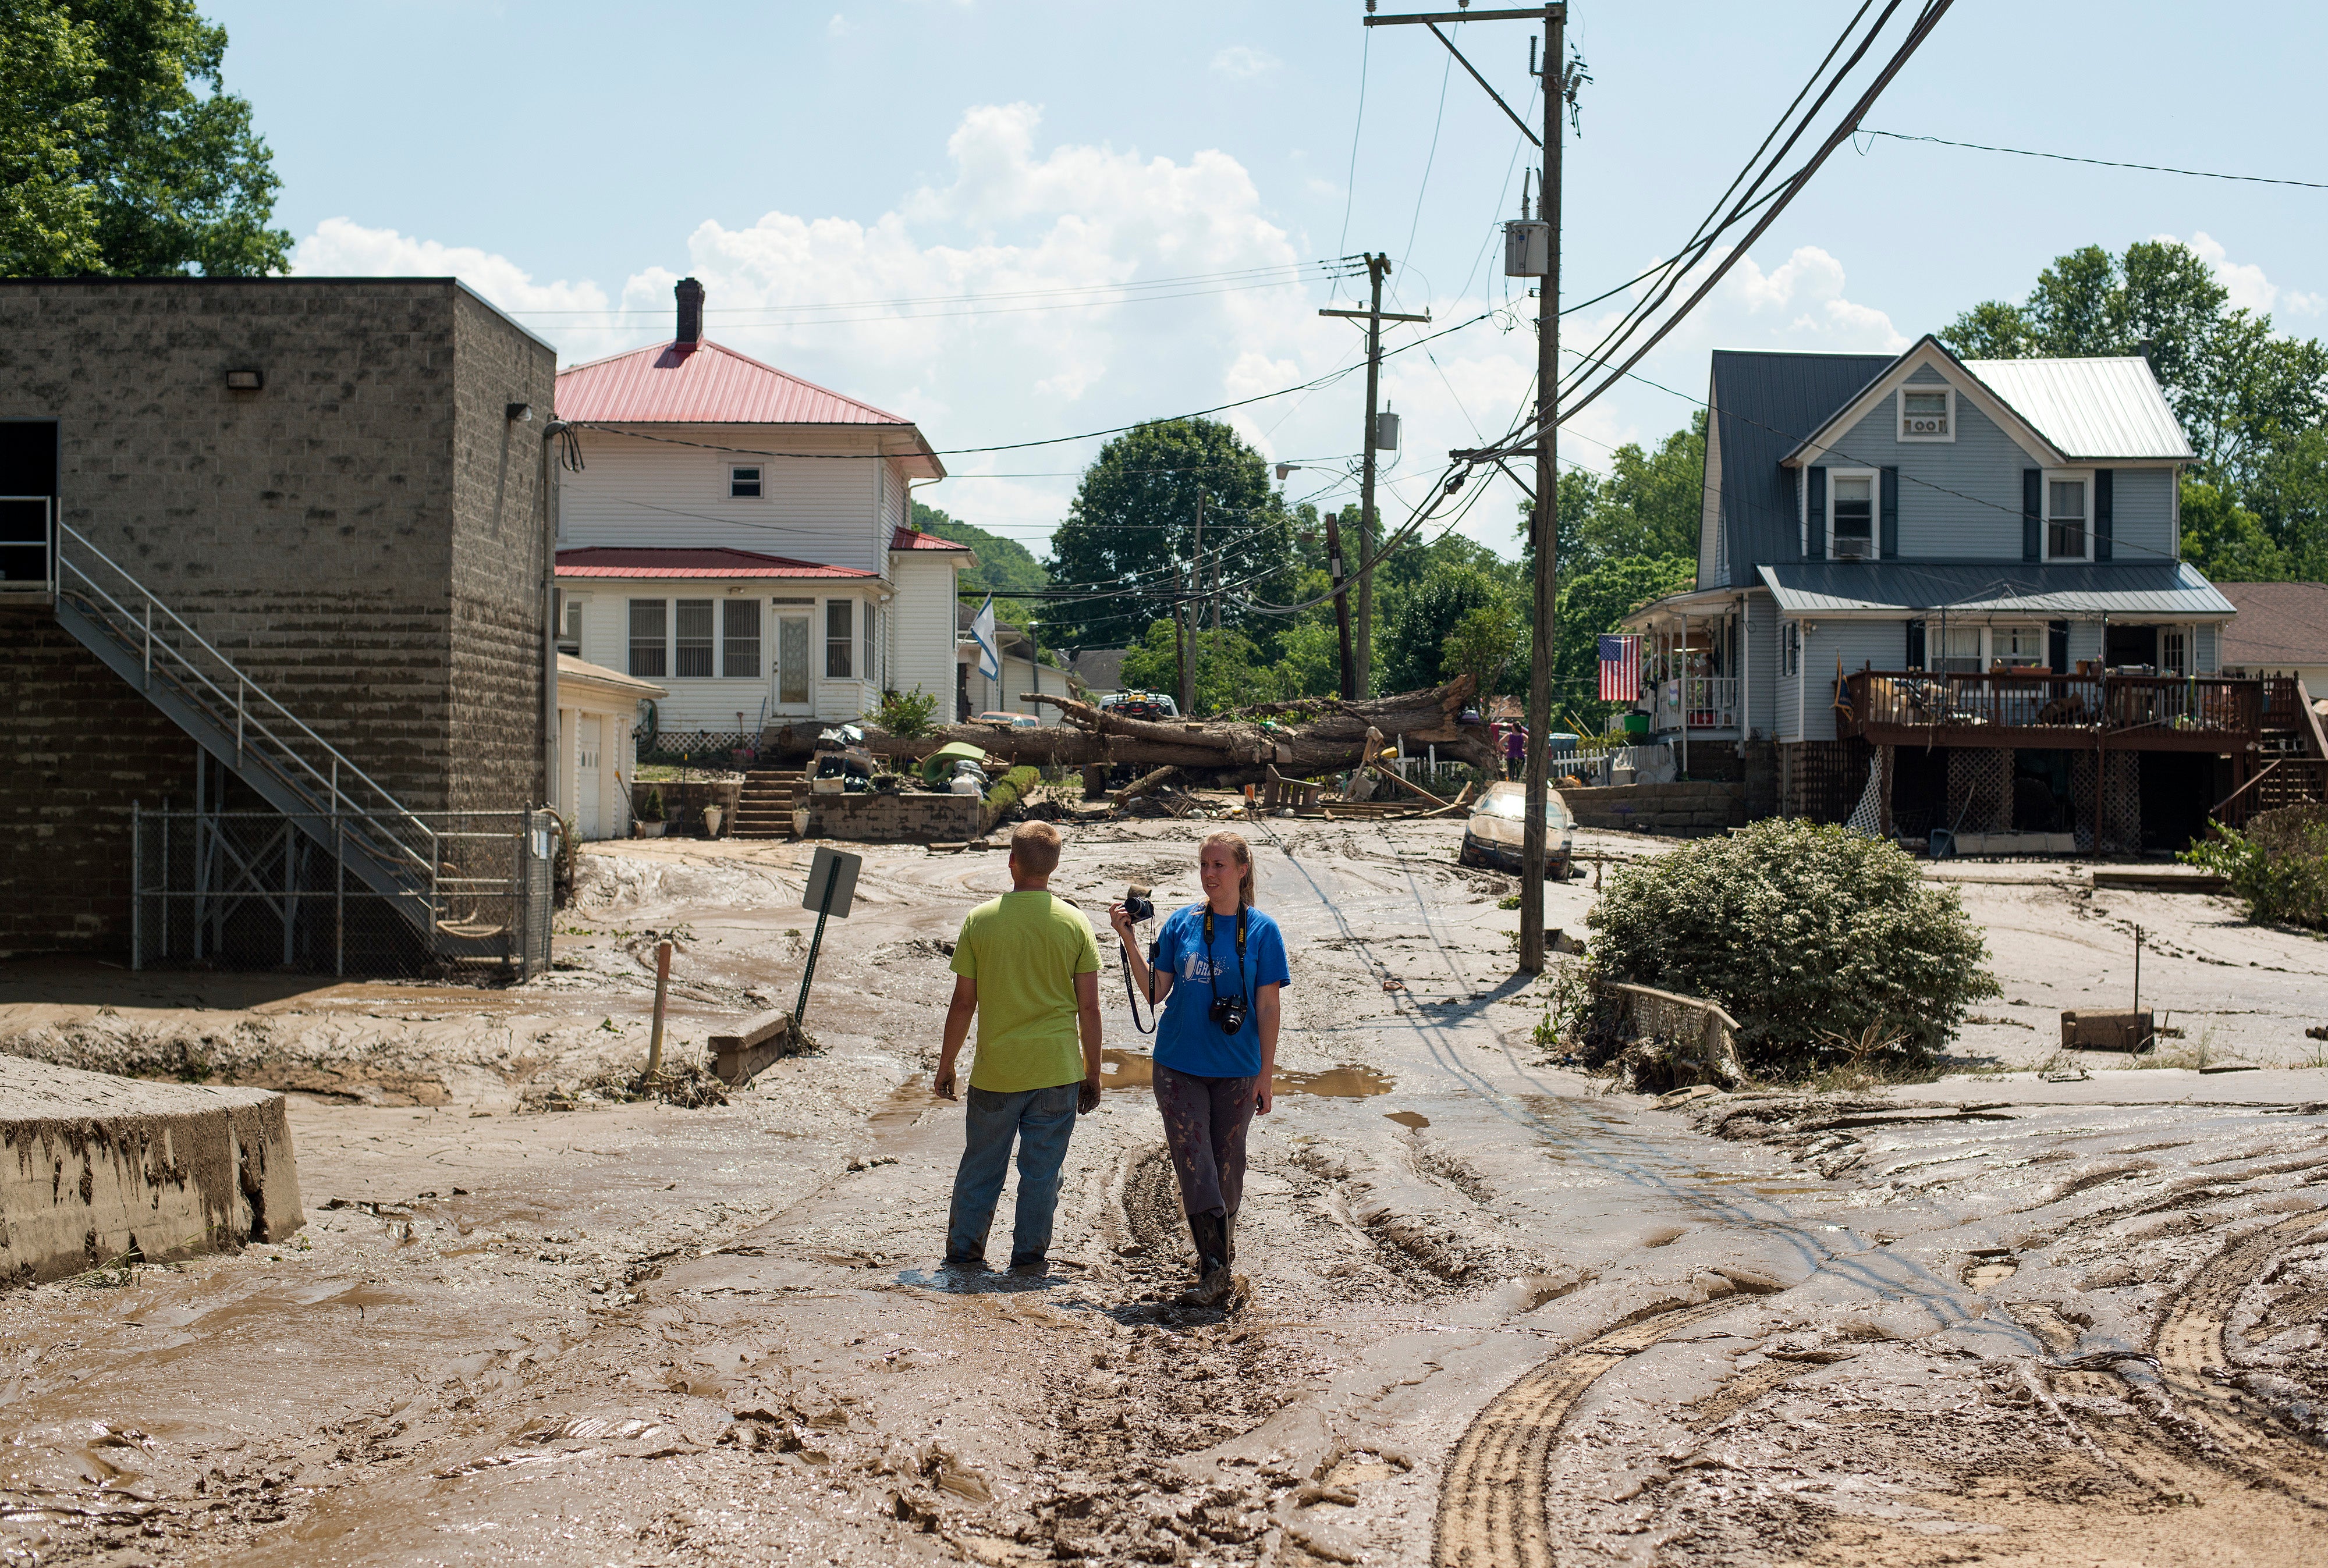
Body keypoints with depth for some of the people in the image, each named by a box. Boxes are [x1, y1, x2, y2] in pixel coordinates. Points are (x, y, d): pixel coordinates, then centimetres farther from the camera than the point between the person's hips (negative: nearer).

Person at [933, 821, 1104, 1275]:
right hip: (1057, 1069, 0)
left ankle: (963, 1251, 20)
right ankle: (1029, 1255, 14)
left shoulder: (981, 920, -5)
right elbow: (1089, 1008, -4)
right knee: (1042, 1170, 9)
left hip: (995, 1070, 0)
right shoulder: (1075, 923, -5)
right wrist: (1093, 1073, 7)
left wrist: (945, 1065, 9)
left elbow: (963, 1003, -2)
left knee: (981, 1166, 13)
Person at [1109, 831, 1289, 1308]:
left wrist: (1267, 1074, -4)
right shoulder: (1181, 923, 3)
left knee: (1226, 1166, 9)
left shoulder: (1262, 931, -3)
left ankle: (1222, 1246, 28)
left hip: (1237, 1071, -1)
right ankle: (1215, 1270, -5)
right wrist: (1129, 942, -5)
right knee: (1193, 1164, -6)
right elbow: (1155, 990, 5)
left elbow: (1267, 1006, -2)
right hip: (1179, 1067, 1)